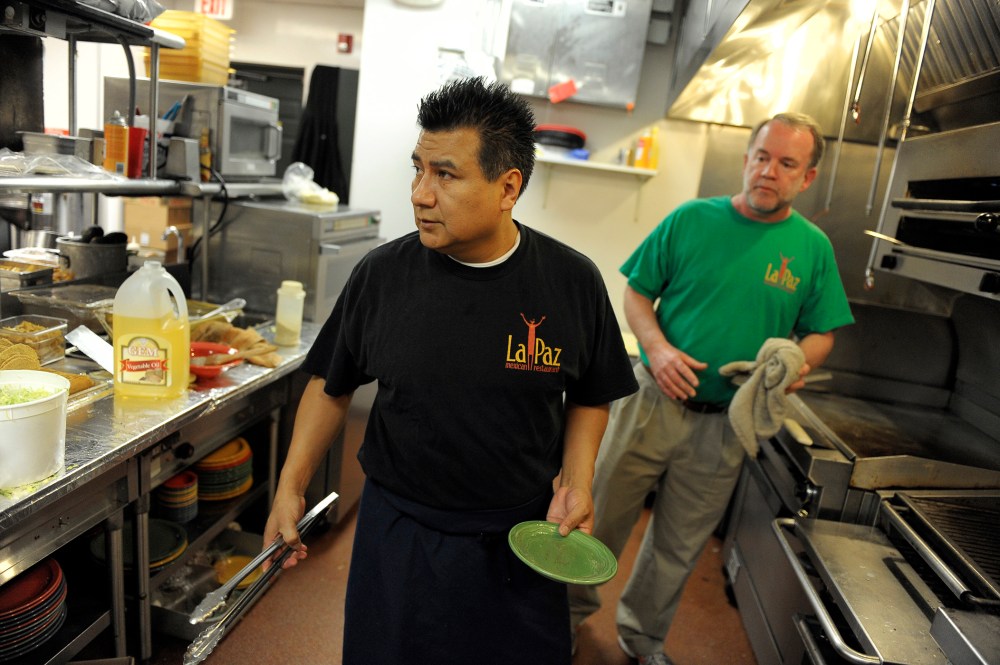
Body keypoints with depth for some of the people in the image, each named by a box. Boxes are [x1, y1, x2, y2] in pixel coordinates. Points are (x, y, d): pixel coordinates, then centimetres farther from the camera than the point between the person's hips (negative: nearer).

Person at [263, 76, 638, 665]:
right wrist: (291, 486, -1)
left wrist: (577, 479, -10)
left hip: (521, 540, 0)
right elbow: (332, 385, 2)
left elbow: (590, 397, 3)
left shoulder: (573, 281, -11)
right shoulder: (382, 274, -10)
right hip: (396, 533, 1)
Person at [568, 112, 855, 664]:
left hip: (724, 425, 2)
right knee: (602, 517, 11)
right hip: (652, 402, -1)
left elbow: (821, 333, 6)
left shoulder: (813, 247, 0)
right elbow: (637, 293, 0)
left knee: (678, 546, 18)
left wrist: (798, 362, -16)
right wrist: (657, 347, -17)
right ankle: (573, 608, 39)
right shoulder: (691, 219, -4)